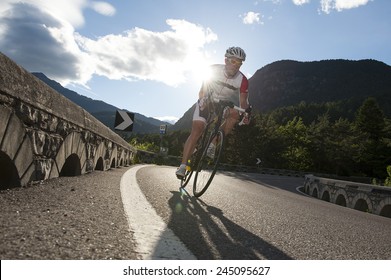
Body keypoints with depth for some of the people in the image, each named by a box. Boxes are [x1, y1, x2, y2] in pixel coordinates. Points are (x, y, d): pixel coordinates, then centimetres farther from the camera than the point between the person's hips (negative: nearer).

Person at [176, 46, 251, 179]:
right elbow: (203, 90, -17)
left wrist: (245, 115, -37)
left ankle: (214, 143, -16)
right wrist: (202, 99, -37)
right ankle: (183, 166, -15)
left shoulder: (242, 80, -17)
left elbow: (243, 101, -18)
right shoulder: (213, 70, -18)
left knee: (235, 113, -30)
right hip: (205, 103, -2)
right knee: (196, 131, -18)